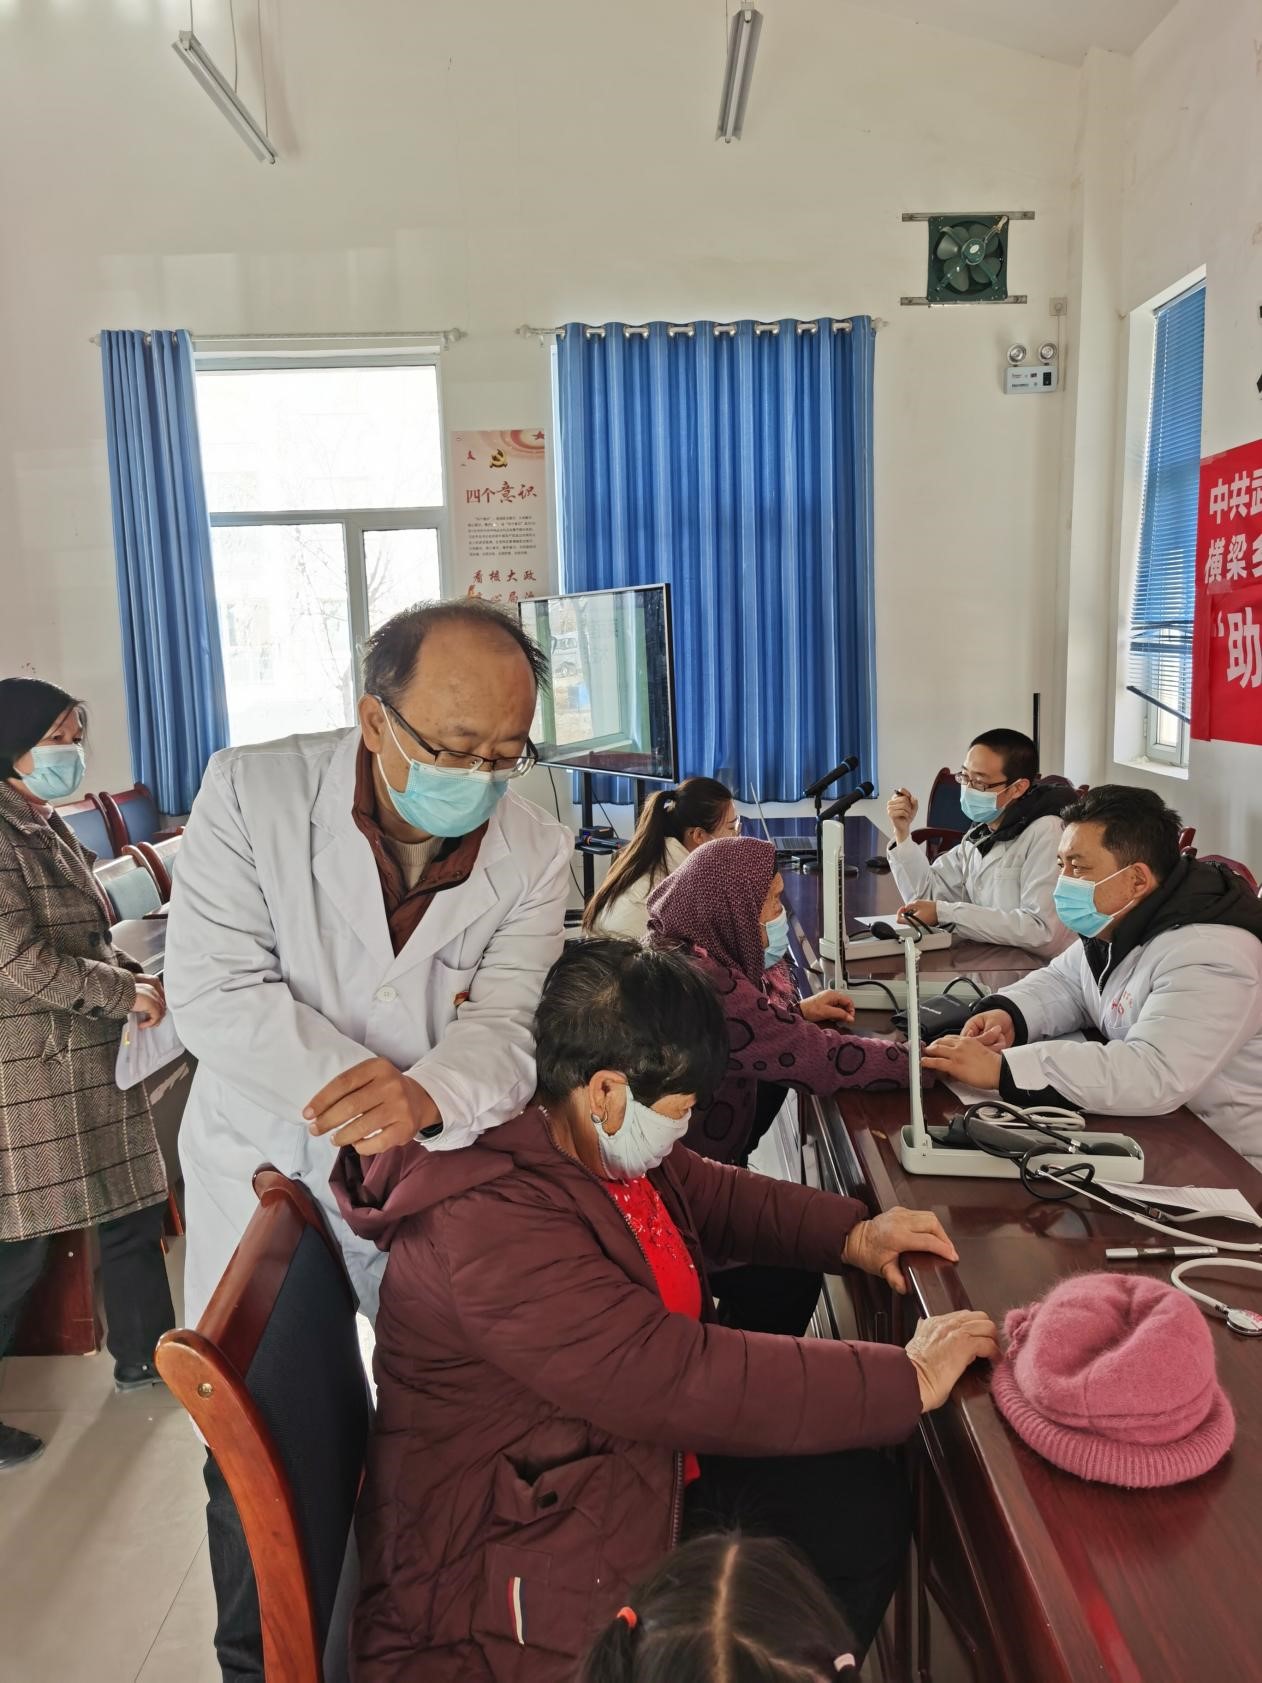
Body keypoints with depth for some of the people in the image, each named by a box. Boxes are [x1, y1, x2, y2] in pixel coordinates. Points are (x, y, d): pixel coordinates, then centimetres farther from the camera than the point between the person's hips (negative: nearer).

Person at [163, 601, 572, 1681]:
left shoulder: (536, 854, -11)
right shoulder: (252, 793, -16)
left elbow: (510, 1026, -17)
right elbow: (213, 987, -20)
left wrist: (426, 1097, -39)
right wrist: (352, 1084, -31)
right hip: (264, 1175, -1)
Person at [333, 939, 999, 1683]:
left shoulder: (599, 1142, -4)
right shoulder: (494, 1227, -32)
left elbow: (712, 1193, 14)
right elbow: (683, 1380, -34)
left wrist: (852, 1234, 1)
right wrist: (910, 1381, -26)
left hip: (632, 1468, 9)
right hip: (525, 1584, -8)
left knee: (860, 1499, 3)